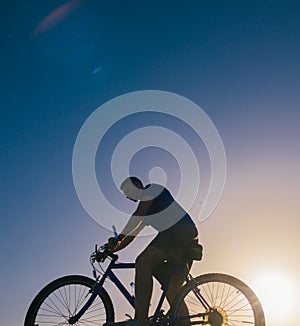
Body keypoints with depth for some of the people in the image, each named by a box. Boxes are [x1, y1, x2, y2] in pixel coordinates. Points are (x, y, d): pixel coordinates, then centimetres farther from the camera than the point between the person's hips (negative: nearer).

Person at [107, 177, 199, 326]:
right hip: (187, 242, 10)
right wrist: (112, 249, 16)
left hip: (179, 231, -10)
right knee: (172, 293, 7)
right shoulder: (145, 207, 30)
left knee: (143, 263, -19)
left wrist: (118, 238, -11)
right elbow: (132, 235, 26)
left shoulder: (153, 189, 4)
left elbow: (137, 216, -11)